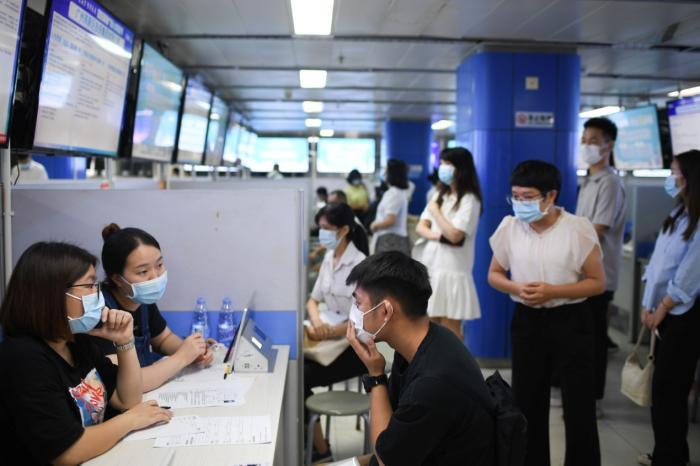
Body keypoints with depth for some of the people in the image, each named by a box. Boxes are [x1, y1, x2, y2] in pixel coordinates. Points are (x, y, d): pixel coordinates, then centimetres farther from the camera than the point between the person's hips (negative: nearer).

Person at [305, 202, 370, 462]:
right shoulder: (329, 258, 8)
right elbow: (314, 299, 11)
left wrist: (328, 332, -28)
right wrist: (316, 321, -12)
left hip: (355, 346, -7)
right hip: (331, 338, 7)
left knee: (300, 378, -19)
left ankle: (319, 450, 0)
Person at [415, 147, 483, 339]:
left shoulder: (469, 200, -10)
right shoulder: (439, 195, 13)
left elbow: (454, 235, -19)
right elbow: (420, 227, 8)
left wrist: (435, 210, -7)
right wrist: (437, 236, -13)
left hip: (452, 270, -7)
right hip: (430, 267, 7)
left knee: (450, 330, -2)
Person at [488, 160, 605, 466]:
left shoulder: (578, 229, -13)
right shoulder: (509, 227, -4)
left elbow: (597, 282, -8)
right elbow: (494, 274, 7)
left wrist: (553, 291, -20)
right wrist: (517, 288, -14)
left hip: (570, 322, -3)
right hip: (526, 321, 3)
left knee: (578, 405, 5)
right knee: (526, 402, 14)